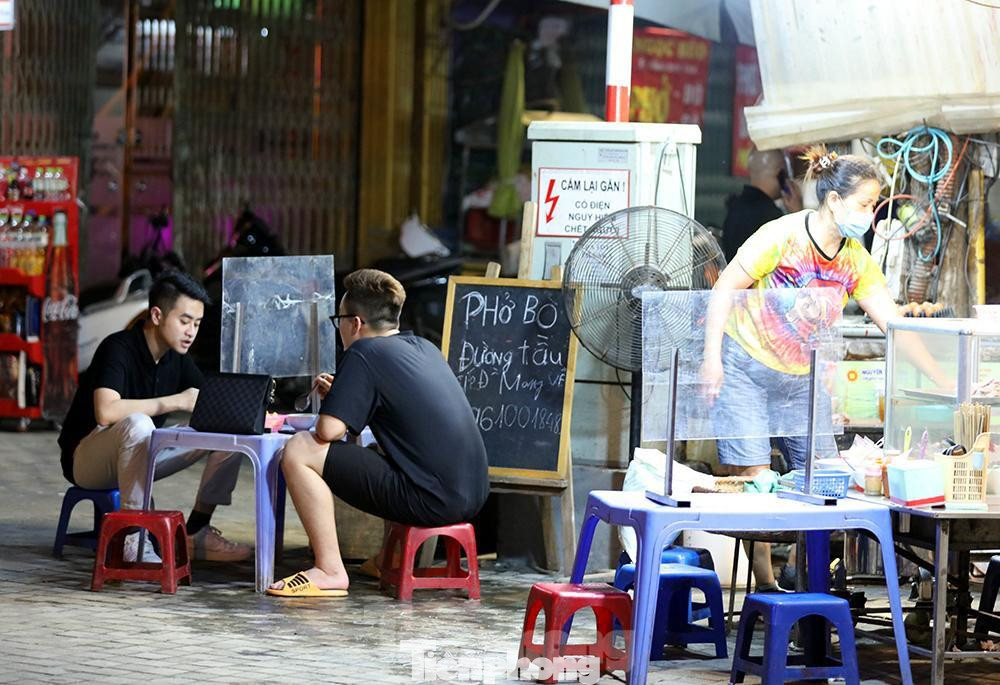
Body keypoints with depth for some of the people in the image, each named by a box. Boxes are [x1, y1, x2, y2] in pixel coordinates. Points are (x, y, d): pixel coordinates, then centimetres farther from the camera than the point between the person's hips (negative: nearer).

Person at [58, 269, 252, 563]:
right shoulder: (119, 348, -22)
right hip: (86, 459, -8)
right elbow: (106, 412, -38)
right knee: (137, 423, -40)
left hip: (141, 455, 8)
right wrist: (177, 401, -34)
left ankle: (196, 533, -4)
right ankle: (132, 538, -33)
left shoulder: (176, 357, 2)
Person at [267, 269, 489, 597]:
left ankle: (329, 571, -5)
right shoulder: (424, 348, 17)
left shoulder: (364, 354, -8)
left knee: (300, 451, -7)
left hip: (429, 501, -9)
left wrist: (331, 405, 9)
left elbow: (329, 430, -15)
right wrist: (341, 393, 26)